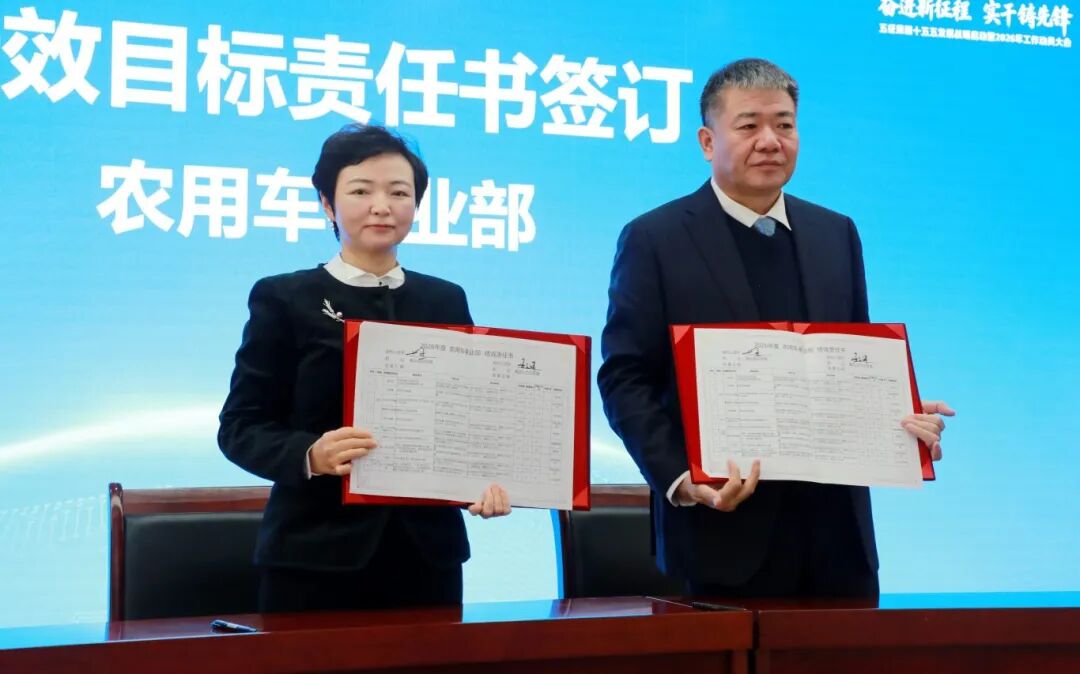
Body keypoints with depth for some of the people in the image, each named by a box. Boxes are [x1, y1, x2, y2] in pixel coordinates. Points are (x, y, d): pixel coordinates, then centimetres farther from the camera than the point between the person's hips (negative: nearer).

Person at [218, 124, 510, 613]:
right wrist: (311, 455, -22)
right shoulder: (284, 299, 2)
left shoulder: (447, 301, 12)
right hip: (316, 555, -3)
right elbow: (240, 425, -2)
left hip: (427, 550, 3)